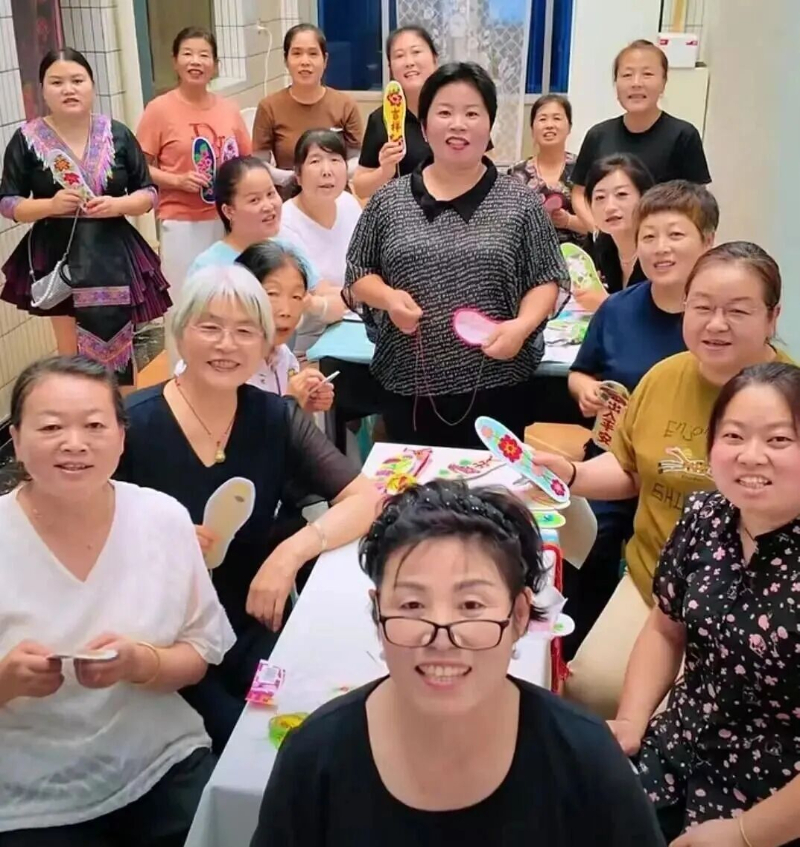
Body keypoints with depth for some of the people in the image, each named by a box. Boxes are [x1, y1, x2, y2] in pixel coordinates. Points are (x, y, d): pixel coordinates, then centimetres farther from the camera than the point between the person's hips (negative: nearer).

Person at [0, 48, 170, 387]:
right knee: (73, 357, 7)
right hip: (57, 256, -1)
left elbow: (148, 193, 5)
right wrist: (50, 205, -19)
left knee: (118, 350, 8)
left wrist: (117, 204, -16)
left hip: (113, 254, 1)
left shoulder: (117, 134, 0)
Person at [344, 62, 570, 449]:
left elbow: (548, 280, 3)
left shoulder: (519, 202, 1)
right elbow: (357, 275, 9)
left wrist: (522, 324, -14)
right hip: (408, 385, 1)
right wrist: (388, 297, -11)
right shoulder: (389, 200, 4)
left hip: (495, 385, -1)